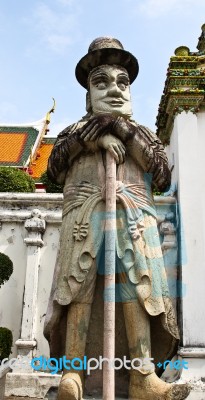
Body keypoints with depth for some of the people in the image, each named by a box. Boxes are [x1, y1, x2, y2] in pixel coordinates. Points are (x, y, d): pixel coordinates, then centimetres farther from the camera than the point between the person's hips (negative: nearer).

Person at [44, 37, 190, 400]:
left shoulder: (141, 133, 28)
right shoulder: (76, 130, 27)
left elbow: (162, 175, 10)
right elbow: (55, 166, 8)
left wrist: (122, 130, 5)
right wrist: (99, 133, 1)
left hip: (134, 210, 1)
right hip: (85, 208, 0)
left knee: (138, 286, -14)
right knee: (79, 284, -15)